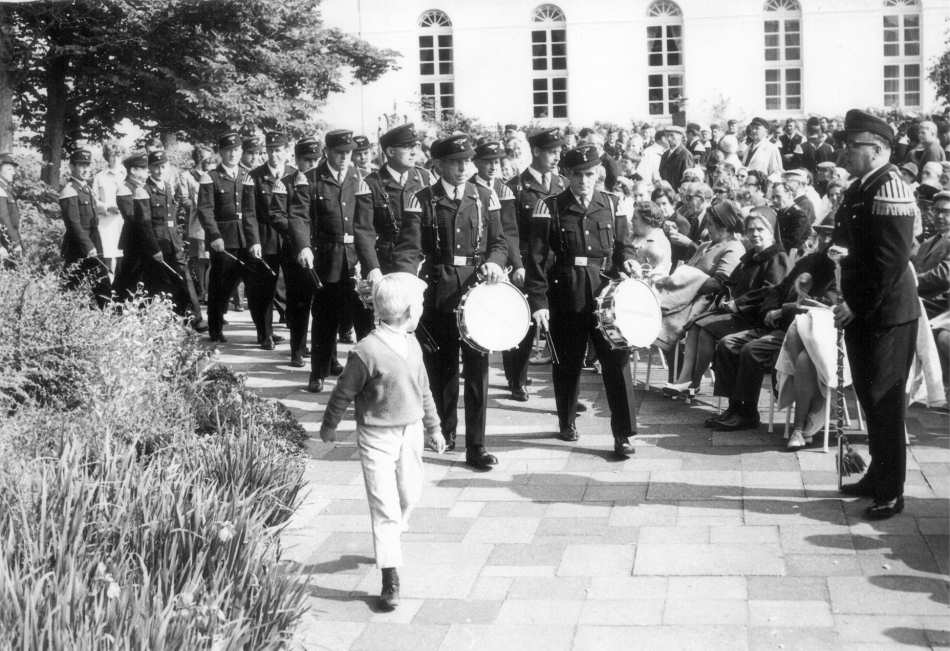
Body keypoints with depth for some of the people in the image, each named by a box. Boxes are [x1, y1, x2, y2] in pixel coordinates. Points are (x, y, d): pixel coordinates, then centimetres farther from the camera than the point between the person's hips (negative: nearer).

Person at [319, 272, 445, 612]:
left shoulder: (412, 344, 2)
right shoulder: (367, 351, -21)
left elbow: (423, 389, 14)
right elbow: (343, 393, -9)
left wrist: (433, 427, 19)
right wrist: (328, 427, 2)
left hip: (410, 433, 7)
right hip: (377, 437, -7)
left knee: (410, 496, 17)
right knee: (385, 506, -6)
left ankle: (388, 541, 44)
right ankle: (390, 577, -1)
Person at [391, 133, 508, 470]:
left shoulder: (485, 197, 6)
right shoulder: (421, 201, 0)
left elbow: (499, 241, 8)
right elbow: (409, 248, -8)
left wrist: (493, 262, -14)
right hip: (437, 293, 0)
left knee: (477, 369, -1)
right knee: (440, 367, 11)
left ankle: (476, 447, 4)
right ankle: (444, 432, 31)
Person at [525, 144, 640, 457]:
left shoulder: (611, 205, 7)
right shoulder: (550, 208, -2)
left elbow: (623, 243, 17)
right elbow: (537, 258, -5)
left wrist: (627, 259, -7)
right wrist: (538, 302, -11)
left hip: (606, 292, 1)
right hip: (566, 296, -1)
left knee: (617, 360, -4)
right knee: (567, 363, 10)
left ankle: (623, 433, 3)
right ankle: (567, 423, 30)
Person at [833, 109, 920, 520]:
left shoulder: (889, 191, -17)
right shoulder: (860, 189, 11)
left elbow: (891, 261, -22)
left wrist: (858, 307, -20)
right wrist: (839, 251, 5)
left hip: (886, 315, -9)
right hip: (860, 311, 9)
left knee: (884, 401, -3)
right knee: (870, 397, 17)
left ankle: (891, 493, 7)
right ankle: (878, 476, 31)